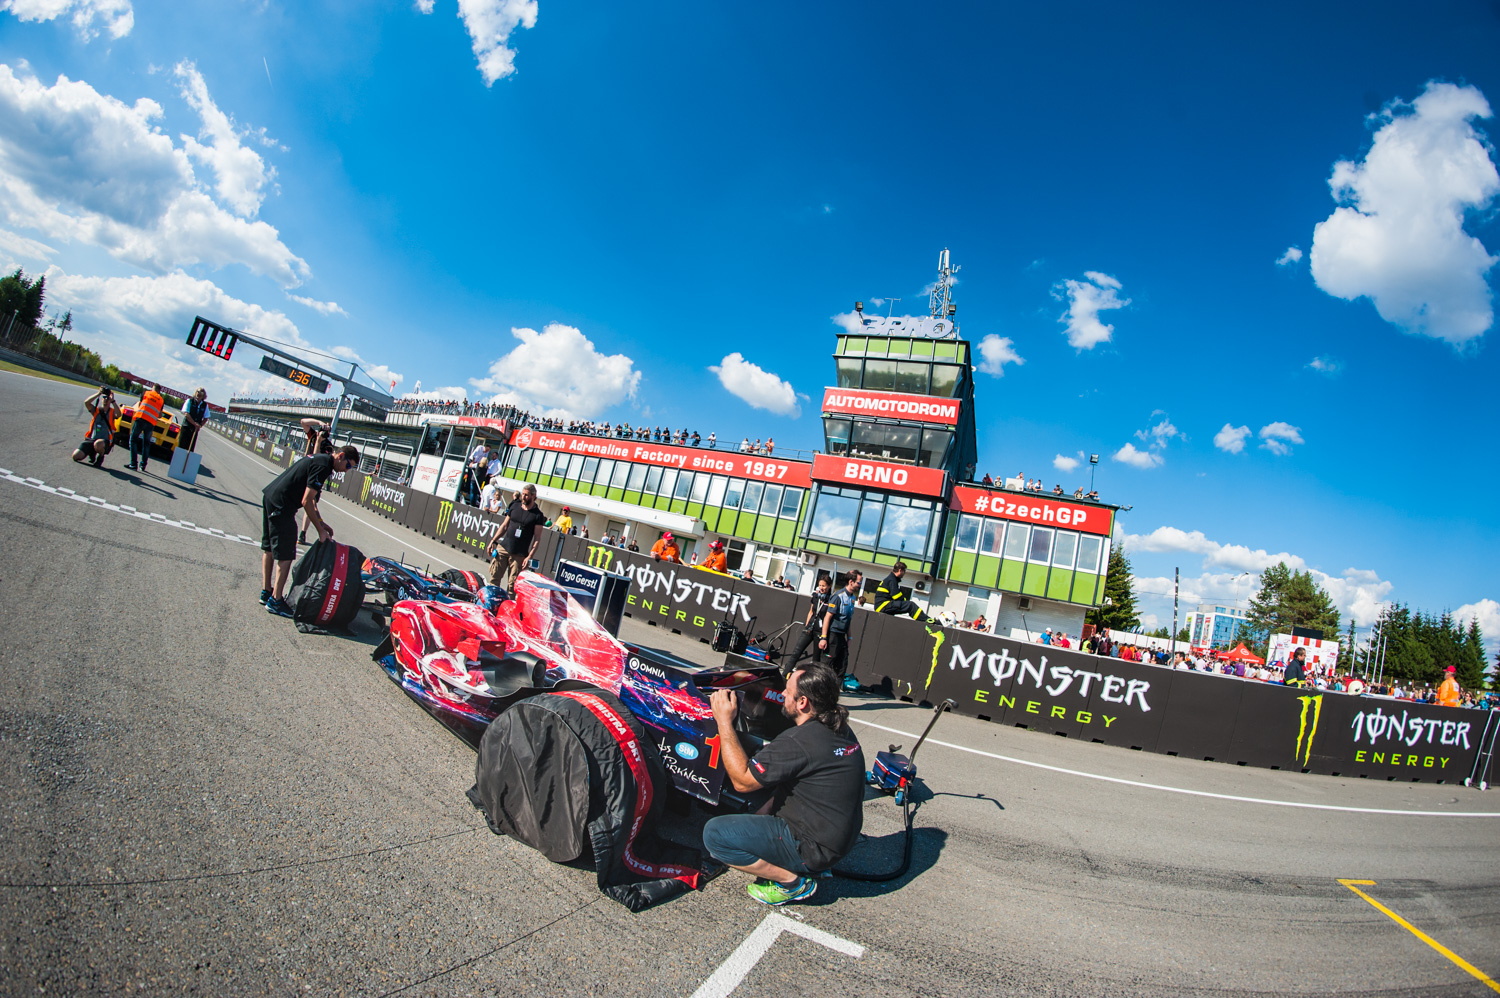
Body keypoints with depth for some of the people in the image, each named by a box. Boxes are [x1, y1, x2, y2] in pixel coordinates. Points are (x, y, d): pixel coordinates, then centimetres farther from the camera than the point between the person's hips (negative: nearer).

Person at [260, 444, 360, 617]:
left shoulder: (318, 459, 14)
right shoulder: (323, 466, -17)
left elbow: (310, 498, 19)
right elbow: (306, 502, -19)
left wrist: (321, 522, 15)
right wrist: (320, 530, -12)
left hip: (269, 496, 11)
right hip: (281, 506, -11)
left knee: (269, 548, 19)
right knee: (285, 555, -4)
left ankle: (266, 591, 31)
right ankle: (275, 601, 1)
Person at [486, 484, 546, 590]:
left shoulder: (537, 515, -3)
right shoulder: (515, 506, 10)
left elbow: (537, 538, -5)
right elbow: (504, 526, 17)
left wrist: (529, 556, -12)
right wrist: (493, 541, 10)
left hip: (519, 555, -4)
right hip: (503, 547, 4)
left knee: (512, 584, -4)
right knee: (494, 577, 0)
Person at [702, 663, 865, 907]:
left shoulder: (798, 742, -28)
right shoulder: (841, 730, 1)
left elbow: (742, 781, -19)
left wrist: (724, 721, -16)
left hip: (816, 848, -9)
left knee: (714, 834, -12)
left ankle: (792, 882, -3)